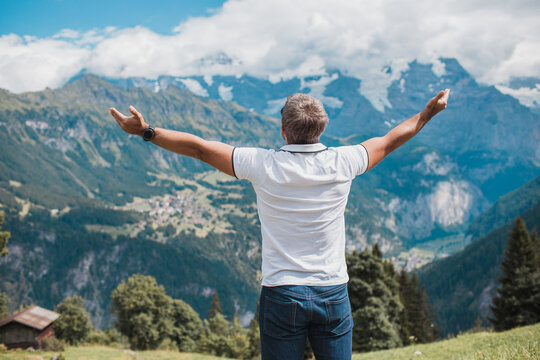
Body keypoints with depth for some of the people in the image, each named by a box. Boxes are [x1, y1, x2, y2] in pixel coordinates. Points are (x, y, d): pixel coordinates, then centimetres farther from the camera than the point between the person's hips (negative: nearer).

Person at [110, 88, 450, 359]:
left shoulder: (264, 165, -9)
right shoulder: (341, 163, -3)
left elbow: (199, 147, -3)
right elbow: (390, 141, 13)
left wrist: (146, 131, 6)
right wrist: (428, 112, 28)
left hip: (282, 294, -1)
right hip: (333, 293, 2)